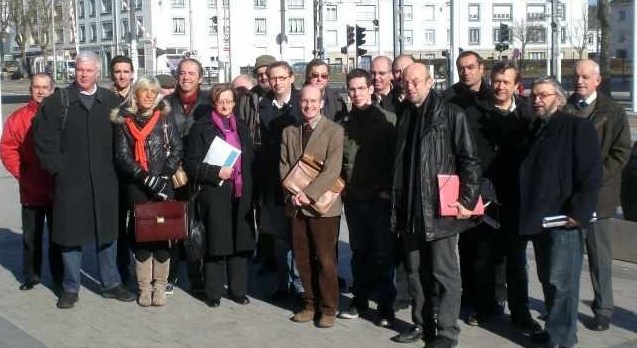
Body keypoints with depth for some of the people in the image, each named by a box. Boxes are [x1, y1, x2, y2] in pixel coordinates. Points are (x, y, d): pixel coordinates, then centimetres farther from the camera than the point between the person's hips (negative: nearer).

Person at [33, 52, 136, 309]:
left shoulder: (112, 102, 6)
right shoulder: (57, 102, 2)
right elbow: (44, 141, -1)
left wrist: (115, 169, 0)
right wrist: (59, 169, -7)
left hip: (105, 182, 2)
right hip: (70, 182, -1)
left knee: (107, 232, 10)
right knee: (71, 234, 5)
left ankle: (111, 284, 23)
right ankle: (70, 289, 17)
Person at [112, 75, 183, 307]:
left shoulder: (164, 119, 7)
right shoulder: (124, 121, 5)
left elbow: (177, 149, 3)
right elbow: (122, 156, -2)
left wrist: (163, 176, -9)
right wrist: (147, 178, -11)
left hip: (163, 185, 0)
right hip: (137, 186, 0)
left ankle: (160, 285, 9)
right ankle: (144, 286, 10)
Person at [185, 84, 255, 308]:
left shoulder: (241, 128, 16)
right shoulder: (201, 128, -1)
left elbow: (250, 161, 19)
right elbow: (191, 163, -5)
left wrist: (249, 187, 8)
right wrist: (216, 172, -16)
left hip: (241, 195, 5)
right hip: (215, 195, -4)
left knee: (241, 243, 5)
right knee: (216, 245, -1)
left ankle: (238, 289, 16)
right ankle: (213, 293, 11)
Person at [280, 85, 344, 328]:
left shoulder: (334, 131, -4)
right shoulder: (289, 132, 12)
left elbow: (332, 170, -12)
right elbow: (284, 165, 10)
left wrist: (309, 194, -18)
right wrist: (293, 193, -6)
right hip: (297, 206, 5)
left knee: (325, 259, 0)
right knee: (302, 258, 9)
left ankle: (328, 308, 12)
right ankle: (310, 303, 22)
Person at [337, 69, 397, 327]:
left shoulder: (387, 119, -4)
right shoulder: (345, 122, 9)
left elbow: (397, 156, -5)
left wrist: (388, 189, -8)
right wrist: (342, 185, 8)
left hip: (380, 197, -4)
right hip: (353, 197, 4)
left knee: (383, 253, 0)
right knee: (359, 251, 12)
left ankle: (386, 306, 8)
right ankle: (360, 299, 23)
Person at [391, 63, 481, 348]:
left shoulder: (451, 115, -6)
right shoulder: (405, 117, 13)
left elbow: (470, 161, -8)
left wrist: (467, 199, -14)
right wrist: (397, 200, 18)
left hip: (441, 208, -6)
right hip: (409, 209, 6)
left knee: (444, 273, -1)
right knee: (415, 271, 13)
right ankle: (422, 324, 25)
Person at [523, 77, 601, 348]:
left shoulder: (578, 127, -7)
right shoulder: (536, 130, 17)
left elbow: (591, 175, -13)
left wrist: (579, 213, -19)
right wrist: (528, 214, 15)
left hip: (564, 219, -8)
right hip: (539, 218, 8)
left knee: (561, 281, -5)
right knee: (547, 279, 15)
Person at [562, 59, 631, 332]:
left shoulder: (613, 111, 0)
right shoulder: (561, 109, 6)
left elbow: (621, 152, -3)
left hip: (597, 192, -2)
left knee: (599, 255, 4)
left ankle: (603, 310, 12)